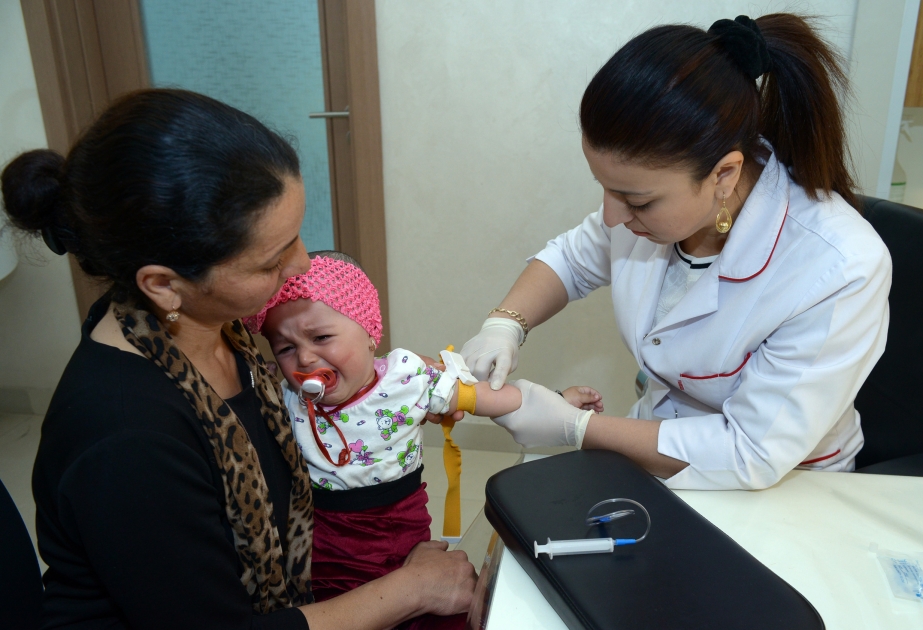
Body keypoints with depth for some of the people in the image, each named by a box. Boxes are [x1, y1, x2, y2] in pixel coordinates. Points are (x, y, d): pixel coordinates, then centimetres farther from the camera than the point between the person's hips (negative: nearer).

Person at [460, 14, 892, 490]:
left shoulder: (839, 272, -31)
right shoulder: (652, 188, -15)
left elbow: (752, 456, -24)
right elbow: (572, 258, 5)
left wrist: (572, 427, -23)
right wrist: (504, 325, -14)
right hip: (654, 446, 5)